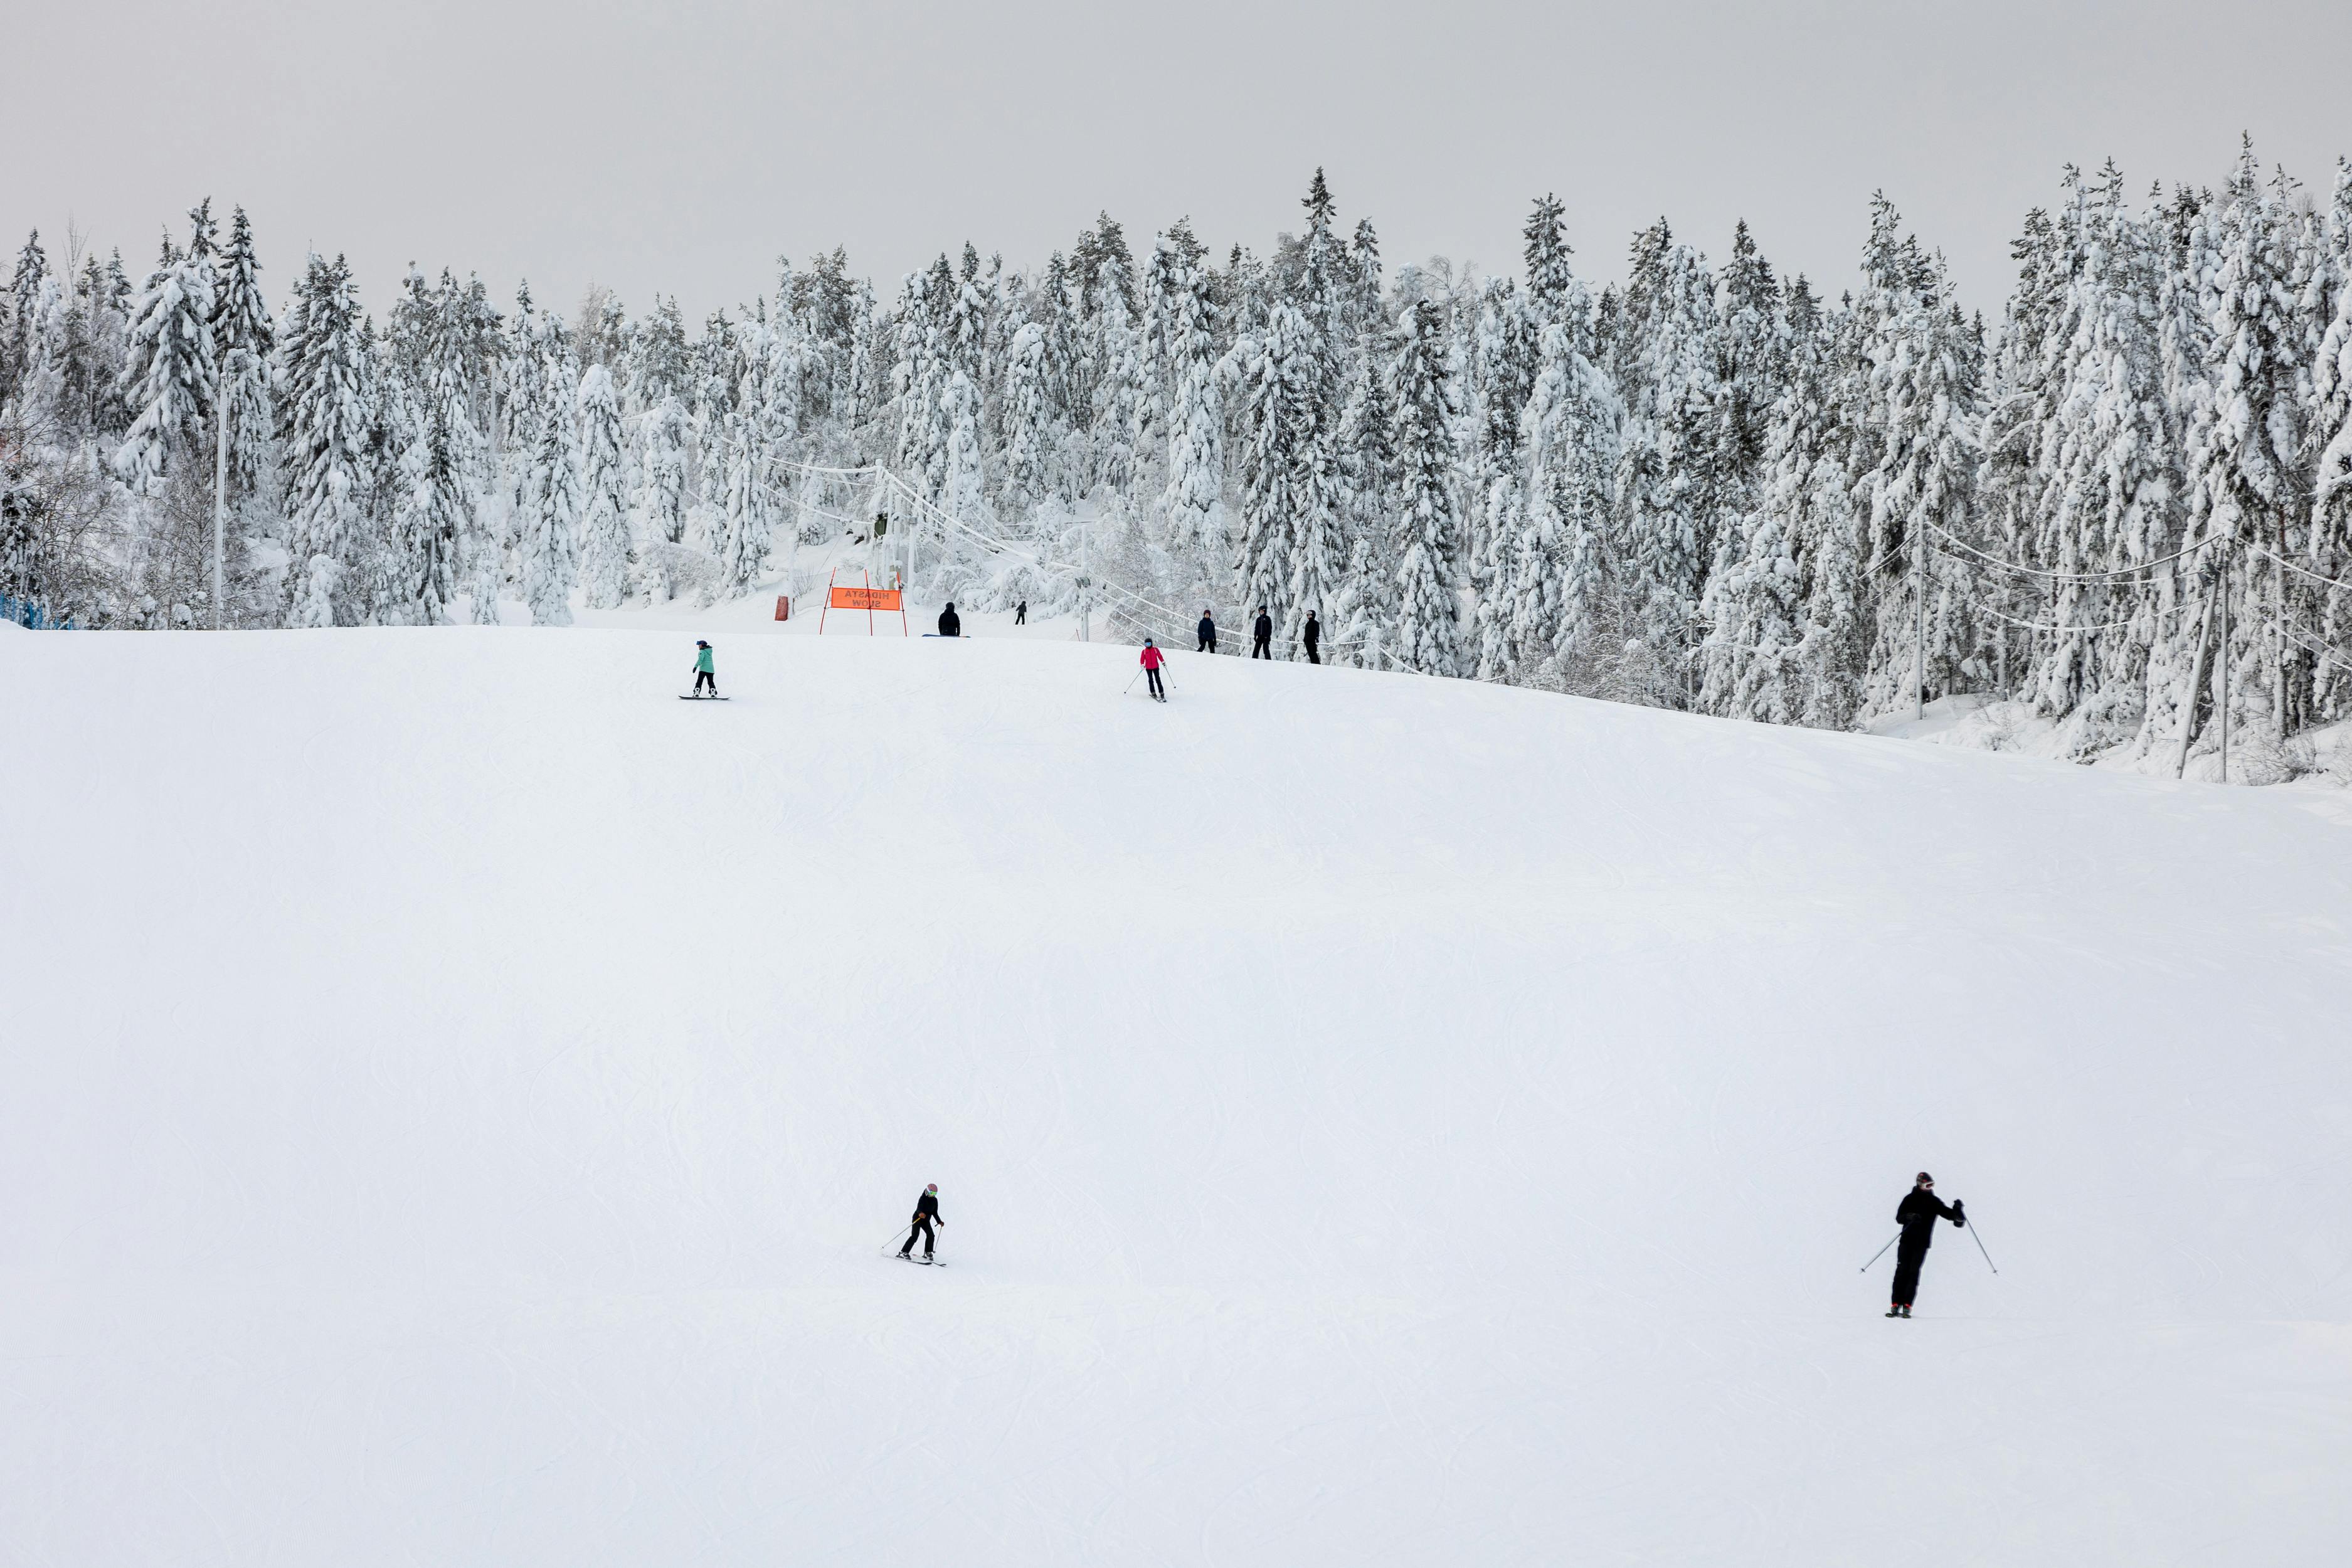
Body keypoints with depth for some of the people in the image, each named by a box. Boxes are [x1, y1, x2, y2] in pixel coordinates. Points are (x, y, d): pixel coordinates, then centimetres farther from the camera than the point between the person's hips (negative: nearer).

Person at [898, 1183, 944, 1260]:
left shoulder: (935, 1200, 5)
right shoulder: (923, 1198, -15)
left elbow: (935, 1212, 14)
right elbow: (919, 1208, -31)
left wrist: (940, 1222, 7)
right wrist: (920, 1213, -53)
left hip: (926, 1220, 6)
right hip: (917, 1218, -6)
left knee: (931, 1236, -7)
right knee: (915, 1236, -19)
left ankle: (927, 1253, 9)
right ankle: (904, 1252, -19)